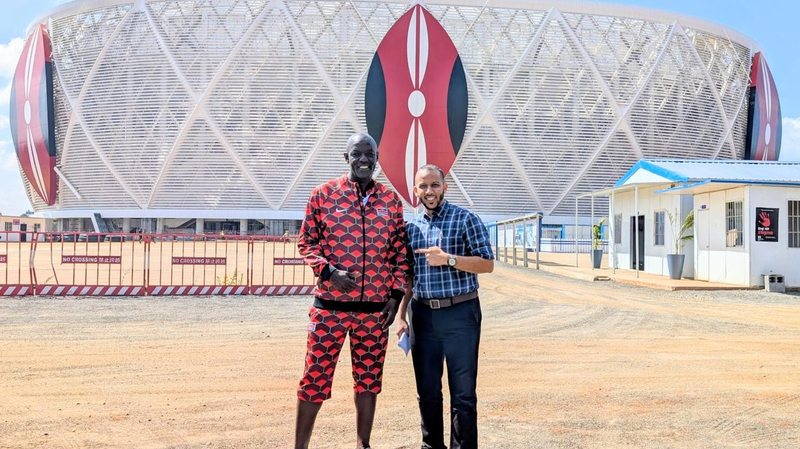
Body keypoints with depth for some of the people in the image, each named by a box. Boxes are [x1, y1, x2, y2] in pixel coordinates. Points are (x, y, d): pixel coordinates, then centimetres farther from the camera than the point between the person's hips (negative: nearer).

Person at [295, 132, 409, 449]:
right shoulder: (324, 194, -1)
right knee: (316, 376, 2)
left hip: (376, 306, 3)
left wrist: (396, 294, 3)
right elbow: (306, 241, 2)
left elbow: (400, 250, 10)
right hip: (330, 304, -2)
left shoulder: (391, 200, 6)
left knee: (369, 377, 12)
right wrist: (328, 271, -14)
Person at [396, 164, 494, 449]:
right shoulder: (411, 227, 11)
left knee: (463, 392, 1)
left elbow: (487, 264, -8)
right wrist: (401, 316, 9)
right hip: (422, 315, 5)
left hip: (460, 313, -4)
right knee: (427, 391, 11)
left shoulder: (465, 219, -3)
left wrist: (448, 259, -19)